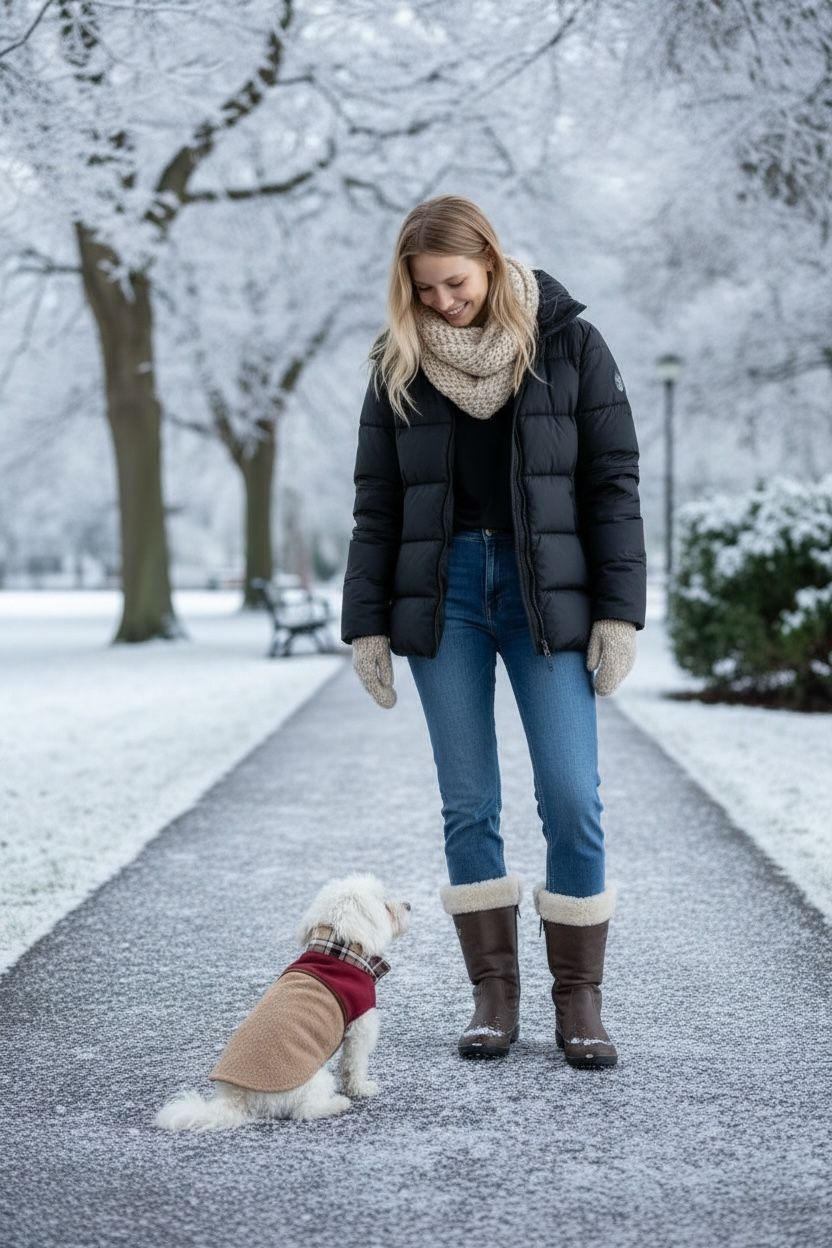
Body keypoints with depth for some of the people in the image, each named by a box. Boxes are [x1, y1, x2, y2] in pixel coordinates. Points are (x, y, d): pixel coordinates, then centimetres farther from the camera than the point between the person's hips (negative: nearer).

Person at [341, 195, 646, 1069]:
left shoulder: (568, 345, 0)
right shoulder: (399, 365, 6)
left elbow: (612, 482, -1)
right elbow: (377, 506, 7)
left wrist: (619, 613, -7)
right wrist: (366, 627, 2)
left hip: (546, 590, -2)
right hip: (442, 593, 2)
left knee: (572, 799, -6)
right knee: (468, 805, 2)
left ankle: (579, 1001, 6)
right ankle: (494, 995, 13)